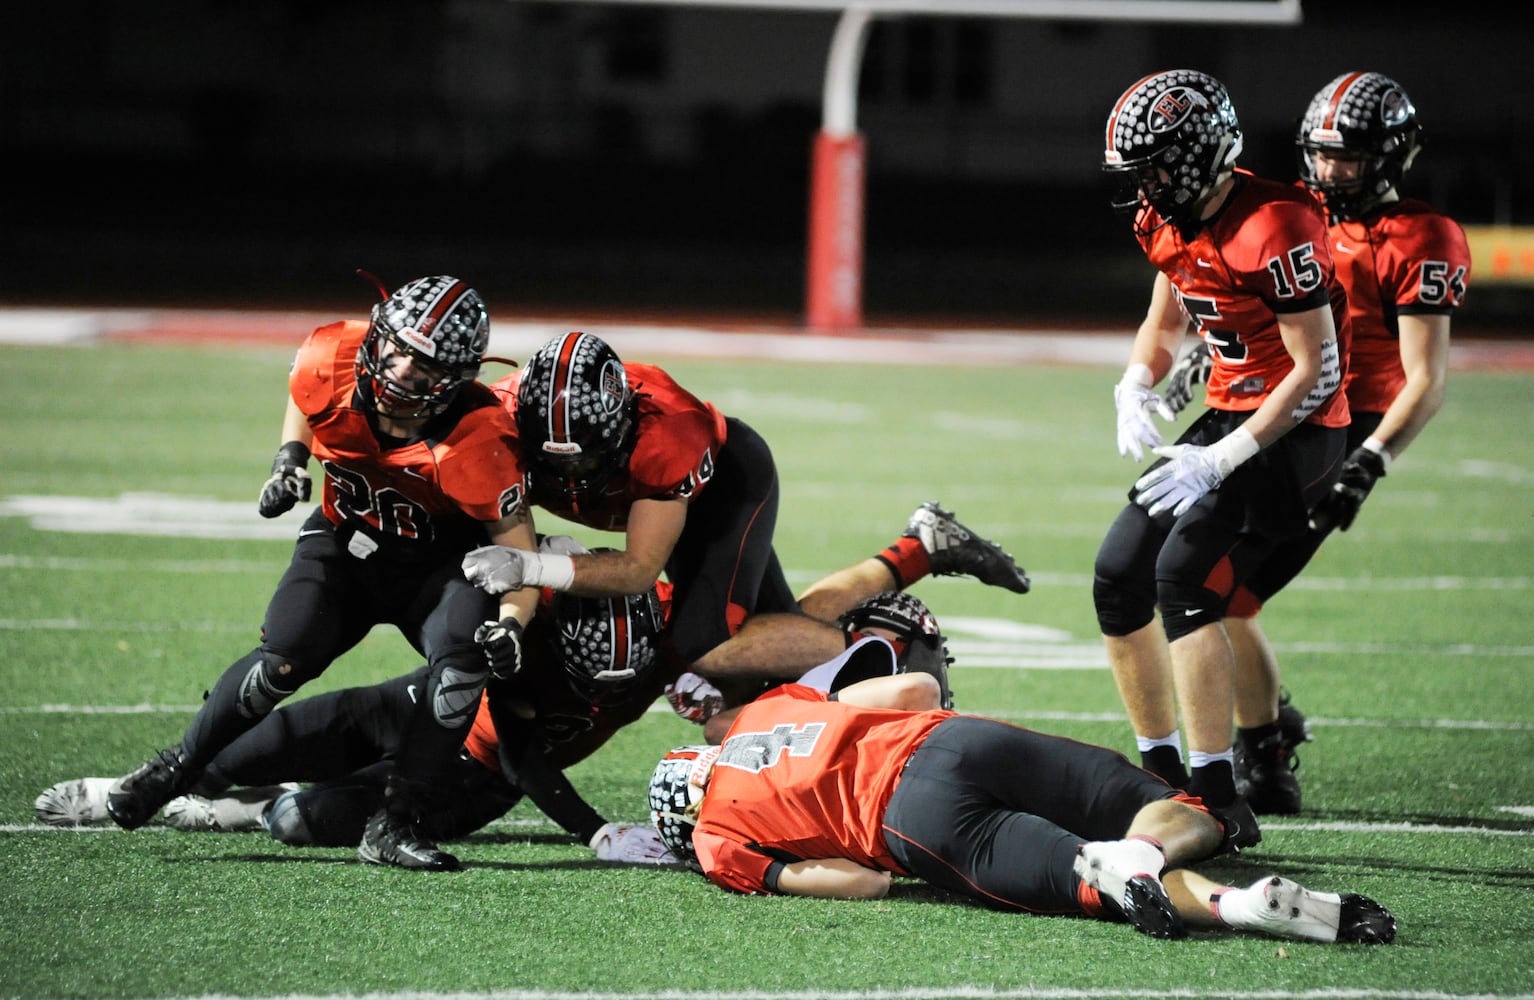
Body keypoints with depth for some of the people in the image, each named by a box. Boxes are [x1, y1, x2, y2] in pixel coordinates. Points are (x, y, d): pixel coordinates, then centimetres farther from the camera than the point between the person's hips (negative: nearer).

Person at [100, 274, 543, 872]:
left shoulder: (475, 441, -32)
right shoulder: (332, 359, -21)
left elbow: (519, 549, -23)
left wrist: (512, 622, -39)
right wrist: (290, 459, -7)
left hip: (439, 563, -2)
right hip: (346, 543, 2)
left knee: (463, 656, -30)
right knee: (286, 658, -21)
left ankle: (392, 823, -19)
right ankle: (179, 767, 3)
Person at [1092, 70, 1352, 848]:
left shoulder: (1275, 229, -24)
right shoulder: (1170, 225, 4)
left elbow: (1317, 371, -22)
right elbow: (1165, 323, 22)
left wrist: (1222, 460, -23)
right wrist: (1136, 389, 0)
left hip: (1295, 434, -9)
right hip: (1226, 418, 9)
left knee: (1184, 576, -22)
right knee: (1119, 575, 5)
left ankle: (1218, 804, -21)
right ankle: (1163, 777, 17)